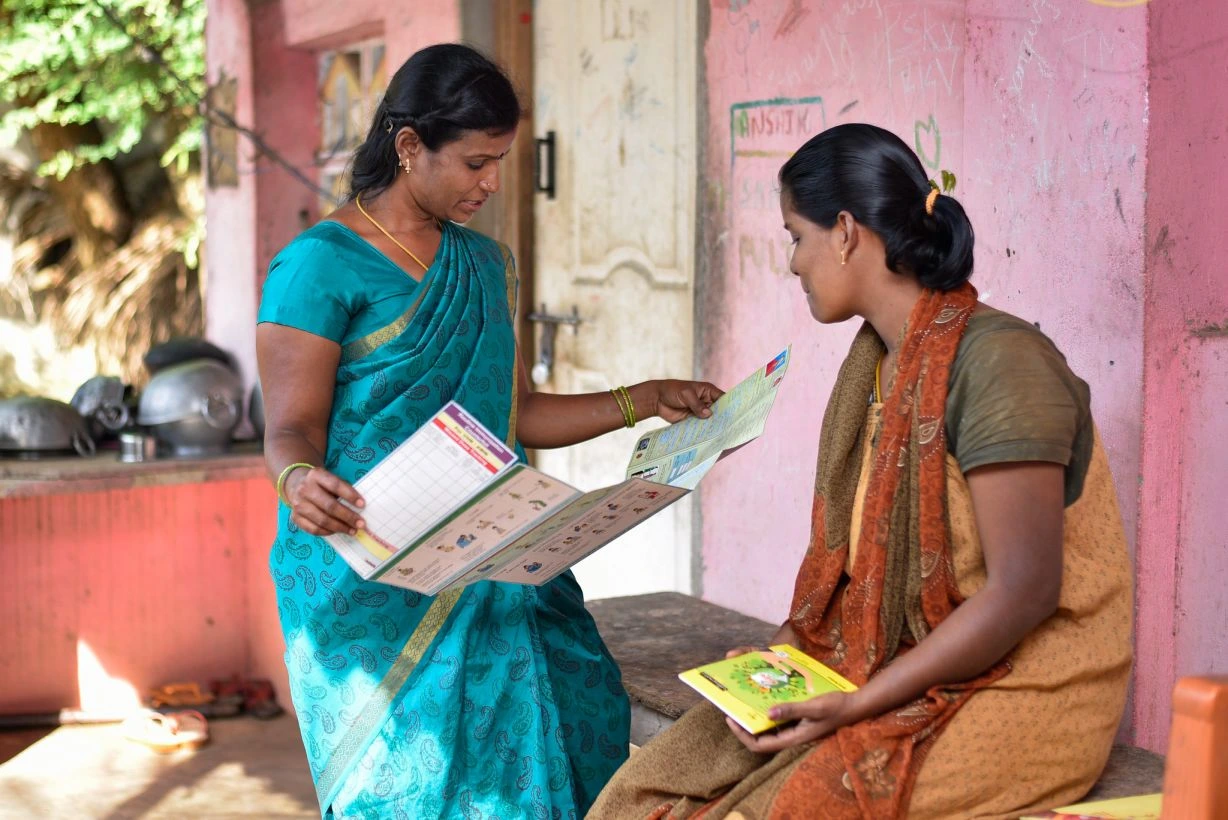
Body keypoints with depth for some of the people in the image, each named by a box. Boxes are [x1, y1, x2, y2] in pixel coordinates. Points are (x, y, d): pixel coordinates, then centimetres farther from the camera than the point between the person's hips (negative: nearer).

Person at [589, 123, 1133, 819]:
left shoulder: (996, 364, -17)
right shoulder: (876, 359, 12)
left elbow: (1023, 590, -21)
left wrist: (858, 705, -20)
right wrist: (784, 649, 0)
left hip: (1016, 693, -7)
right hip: (897, 672, 8)